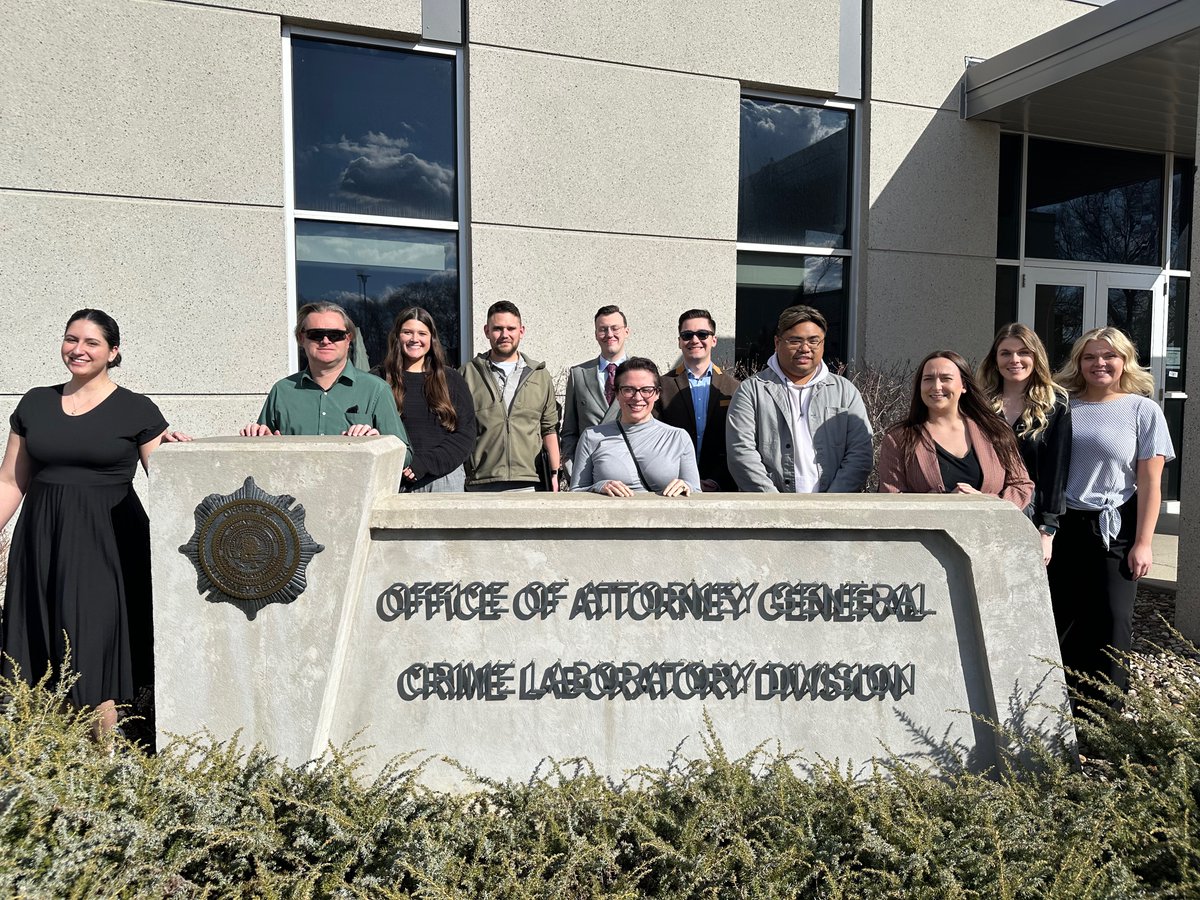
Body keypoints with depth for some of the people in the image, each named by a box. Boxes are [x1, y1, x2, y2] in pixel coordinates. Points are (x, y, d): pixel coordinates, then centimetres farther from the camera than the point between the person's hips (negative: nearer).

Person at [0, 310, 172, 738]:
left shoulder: (136, 410, -1)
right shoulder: (35, 404, 10)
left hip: (107, 541, -4)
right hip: (42, 539, 4)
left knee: (95, 643, -4)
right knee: (43, 637, 5)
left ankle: (104, 745, 6)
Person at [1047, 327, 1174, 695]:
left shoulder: (1143, 410, 1)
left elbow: (1149, 482, -3)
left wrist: (1142, 543, -8)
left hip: (1114, 531, -2)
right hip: (1061, 527, 2)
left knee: (1111, 621, 0)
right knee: (1059, 620, 6)